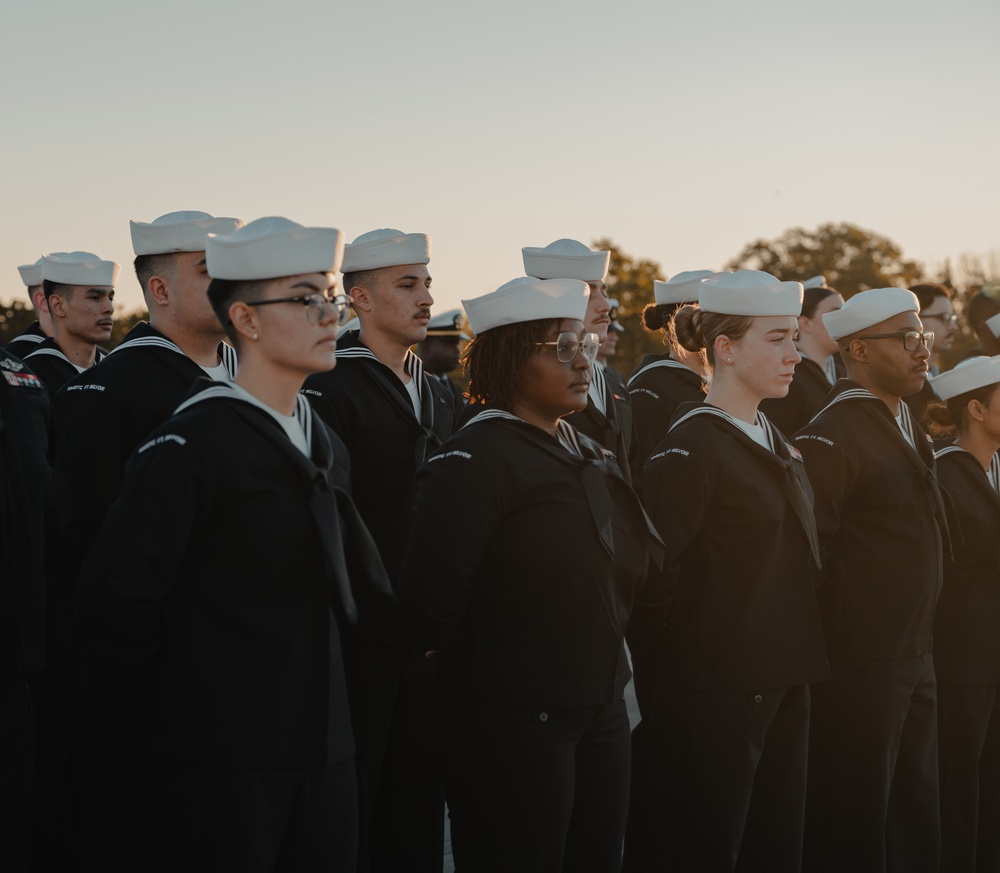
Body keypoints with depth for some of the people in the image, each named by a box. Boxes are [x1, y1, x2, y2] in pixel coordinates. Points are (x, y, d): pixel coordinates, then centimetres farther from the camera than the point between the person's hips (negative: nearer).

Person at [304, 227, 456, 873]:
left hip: (426, 632, 7)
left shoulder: (437, 395, 14)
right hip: (362, 633, -7)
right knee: (353, 800, 2)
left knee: (419, 795, 13)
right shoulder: (331, 390, -11)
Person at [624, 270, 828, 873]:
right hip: (716, 690, -8)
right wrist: (695, 638, -9)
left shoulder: (776, 443, 14)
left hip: (782, 686, 8)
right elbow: (659, 568, -19)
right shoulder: (691, 448, -14)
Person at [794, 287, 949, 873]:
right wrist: (842, 621, -15)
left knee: (917, 815, 15)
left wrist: (921, 639, 16)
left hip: (915, 658, 9)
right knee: (854, 823, 1)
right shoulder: (832, 434, -16)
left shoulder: (907, 427, 14)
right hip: (861, 663, -9)